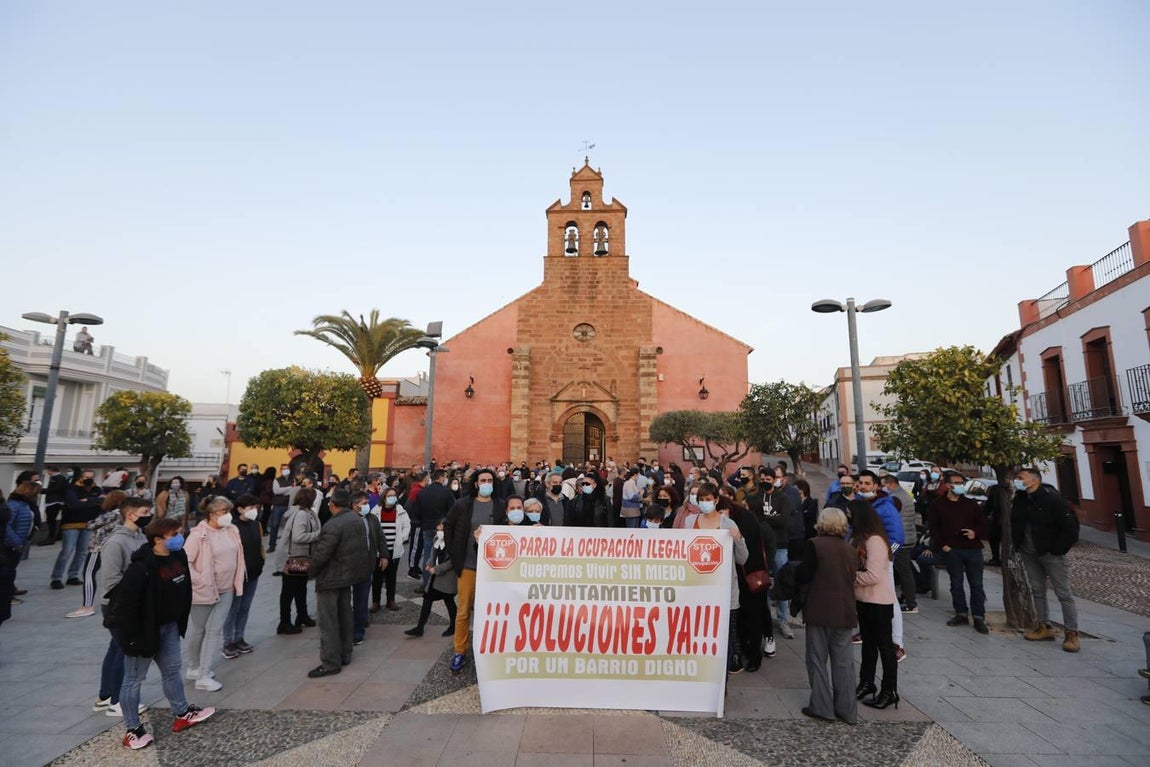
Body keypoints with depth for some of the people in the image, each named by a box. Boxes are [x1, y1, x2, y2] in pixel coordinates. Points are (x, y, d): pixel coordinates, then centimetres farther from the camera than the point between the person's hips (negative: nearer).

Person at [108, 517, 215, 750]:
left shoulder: (179, 556, -4)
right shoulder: (141, 567, -29)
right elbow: (125, 604, -24)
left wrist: (180, 621, 14)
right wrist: (132, 636, -19)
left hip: (169, 626, 8)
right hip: (144, 630, -8)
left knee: (172, 670, 20)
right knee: (134, 679, 11)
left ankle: (182, 714, 35)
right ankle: (132, 729, 28)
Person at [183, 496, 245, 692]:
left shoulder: (232, 530, 0)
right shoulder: (198, 534, -17)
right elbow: (185, 562, -16)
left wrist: (237, 582, 8)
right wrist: (200, 582, -16)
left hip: (226, 590, 4)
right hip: (204, 591, -4)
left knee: (215, 630, 4)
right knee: (198, 630, 15)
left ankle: (204, 675, 14)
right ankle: (194, 667, 35)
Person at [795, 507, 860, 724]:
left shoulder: (814, 545, -13)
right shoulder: (851, 550, 4)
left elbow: (802, 576, -14)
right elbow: (853, 578, 12)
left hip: (819, 611, -5)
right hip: (845, 612, 5)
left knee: (817, 658, 8)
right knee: (843, 661, 14)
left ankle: (822, 707, 12)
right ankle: (847, 710, 20)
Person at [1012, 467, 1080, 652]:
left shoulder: (1052, 498, -17)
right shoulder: (1019, 500, 3)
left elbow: (1070, 526, -17)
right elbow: (1015, 524, 16)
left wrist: (1059, 549, -14)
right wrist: (1018, 545, 9)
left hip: (1051, 554, -6)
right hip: (1029, 554, 6)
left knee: (1064, 594, 0)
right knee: (1037, 591, 12)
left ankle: (1071, 633, 8)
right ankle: (1044, 628, 21)